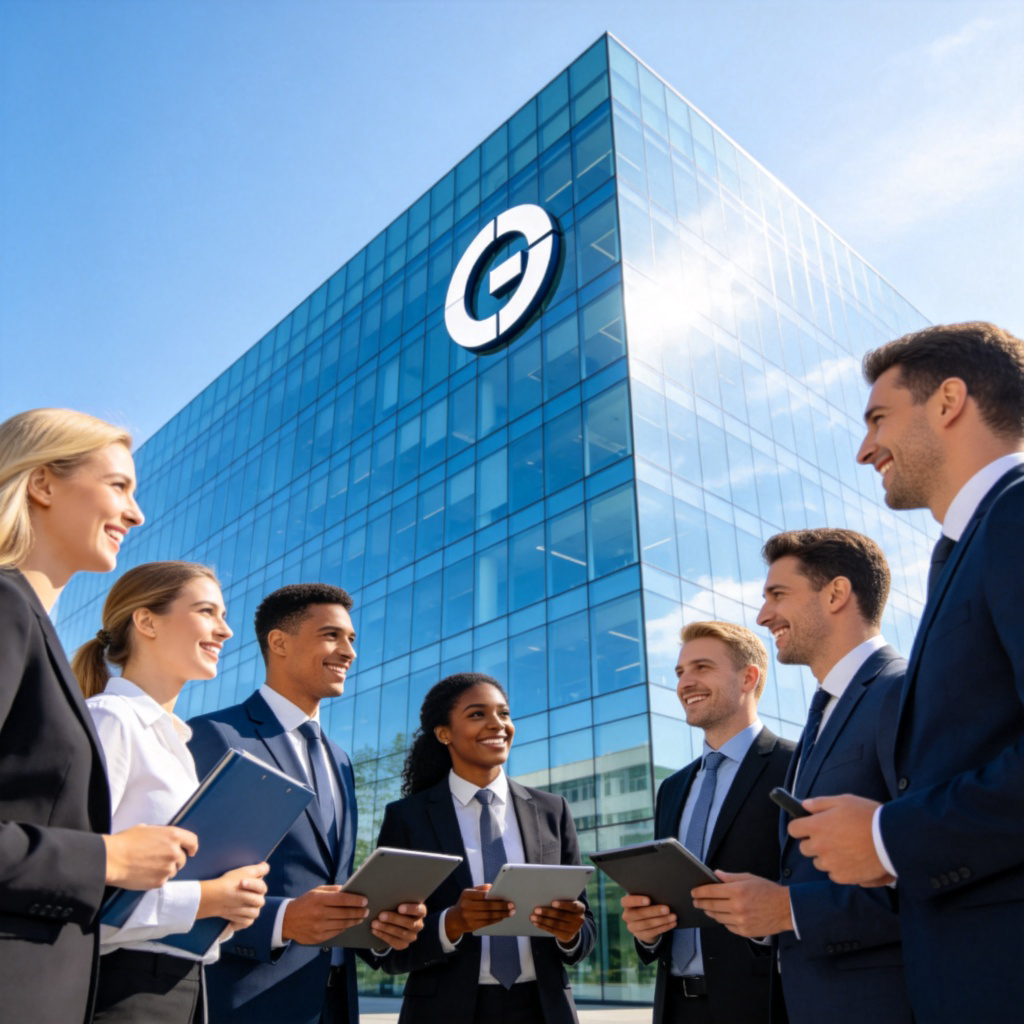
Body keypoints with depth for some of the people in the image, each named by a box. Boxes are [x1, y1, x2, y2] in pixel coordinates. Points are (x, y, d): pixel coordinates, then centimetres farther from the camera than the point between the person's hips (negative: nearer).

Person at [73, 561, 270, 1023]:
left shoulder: (173, 739, 15)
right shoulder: (109, 720, -12)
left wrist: (229, 900, 3)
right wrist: (199, 900, -19)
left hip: (180, 983, 8)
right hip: (122, 985, -8)